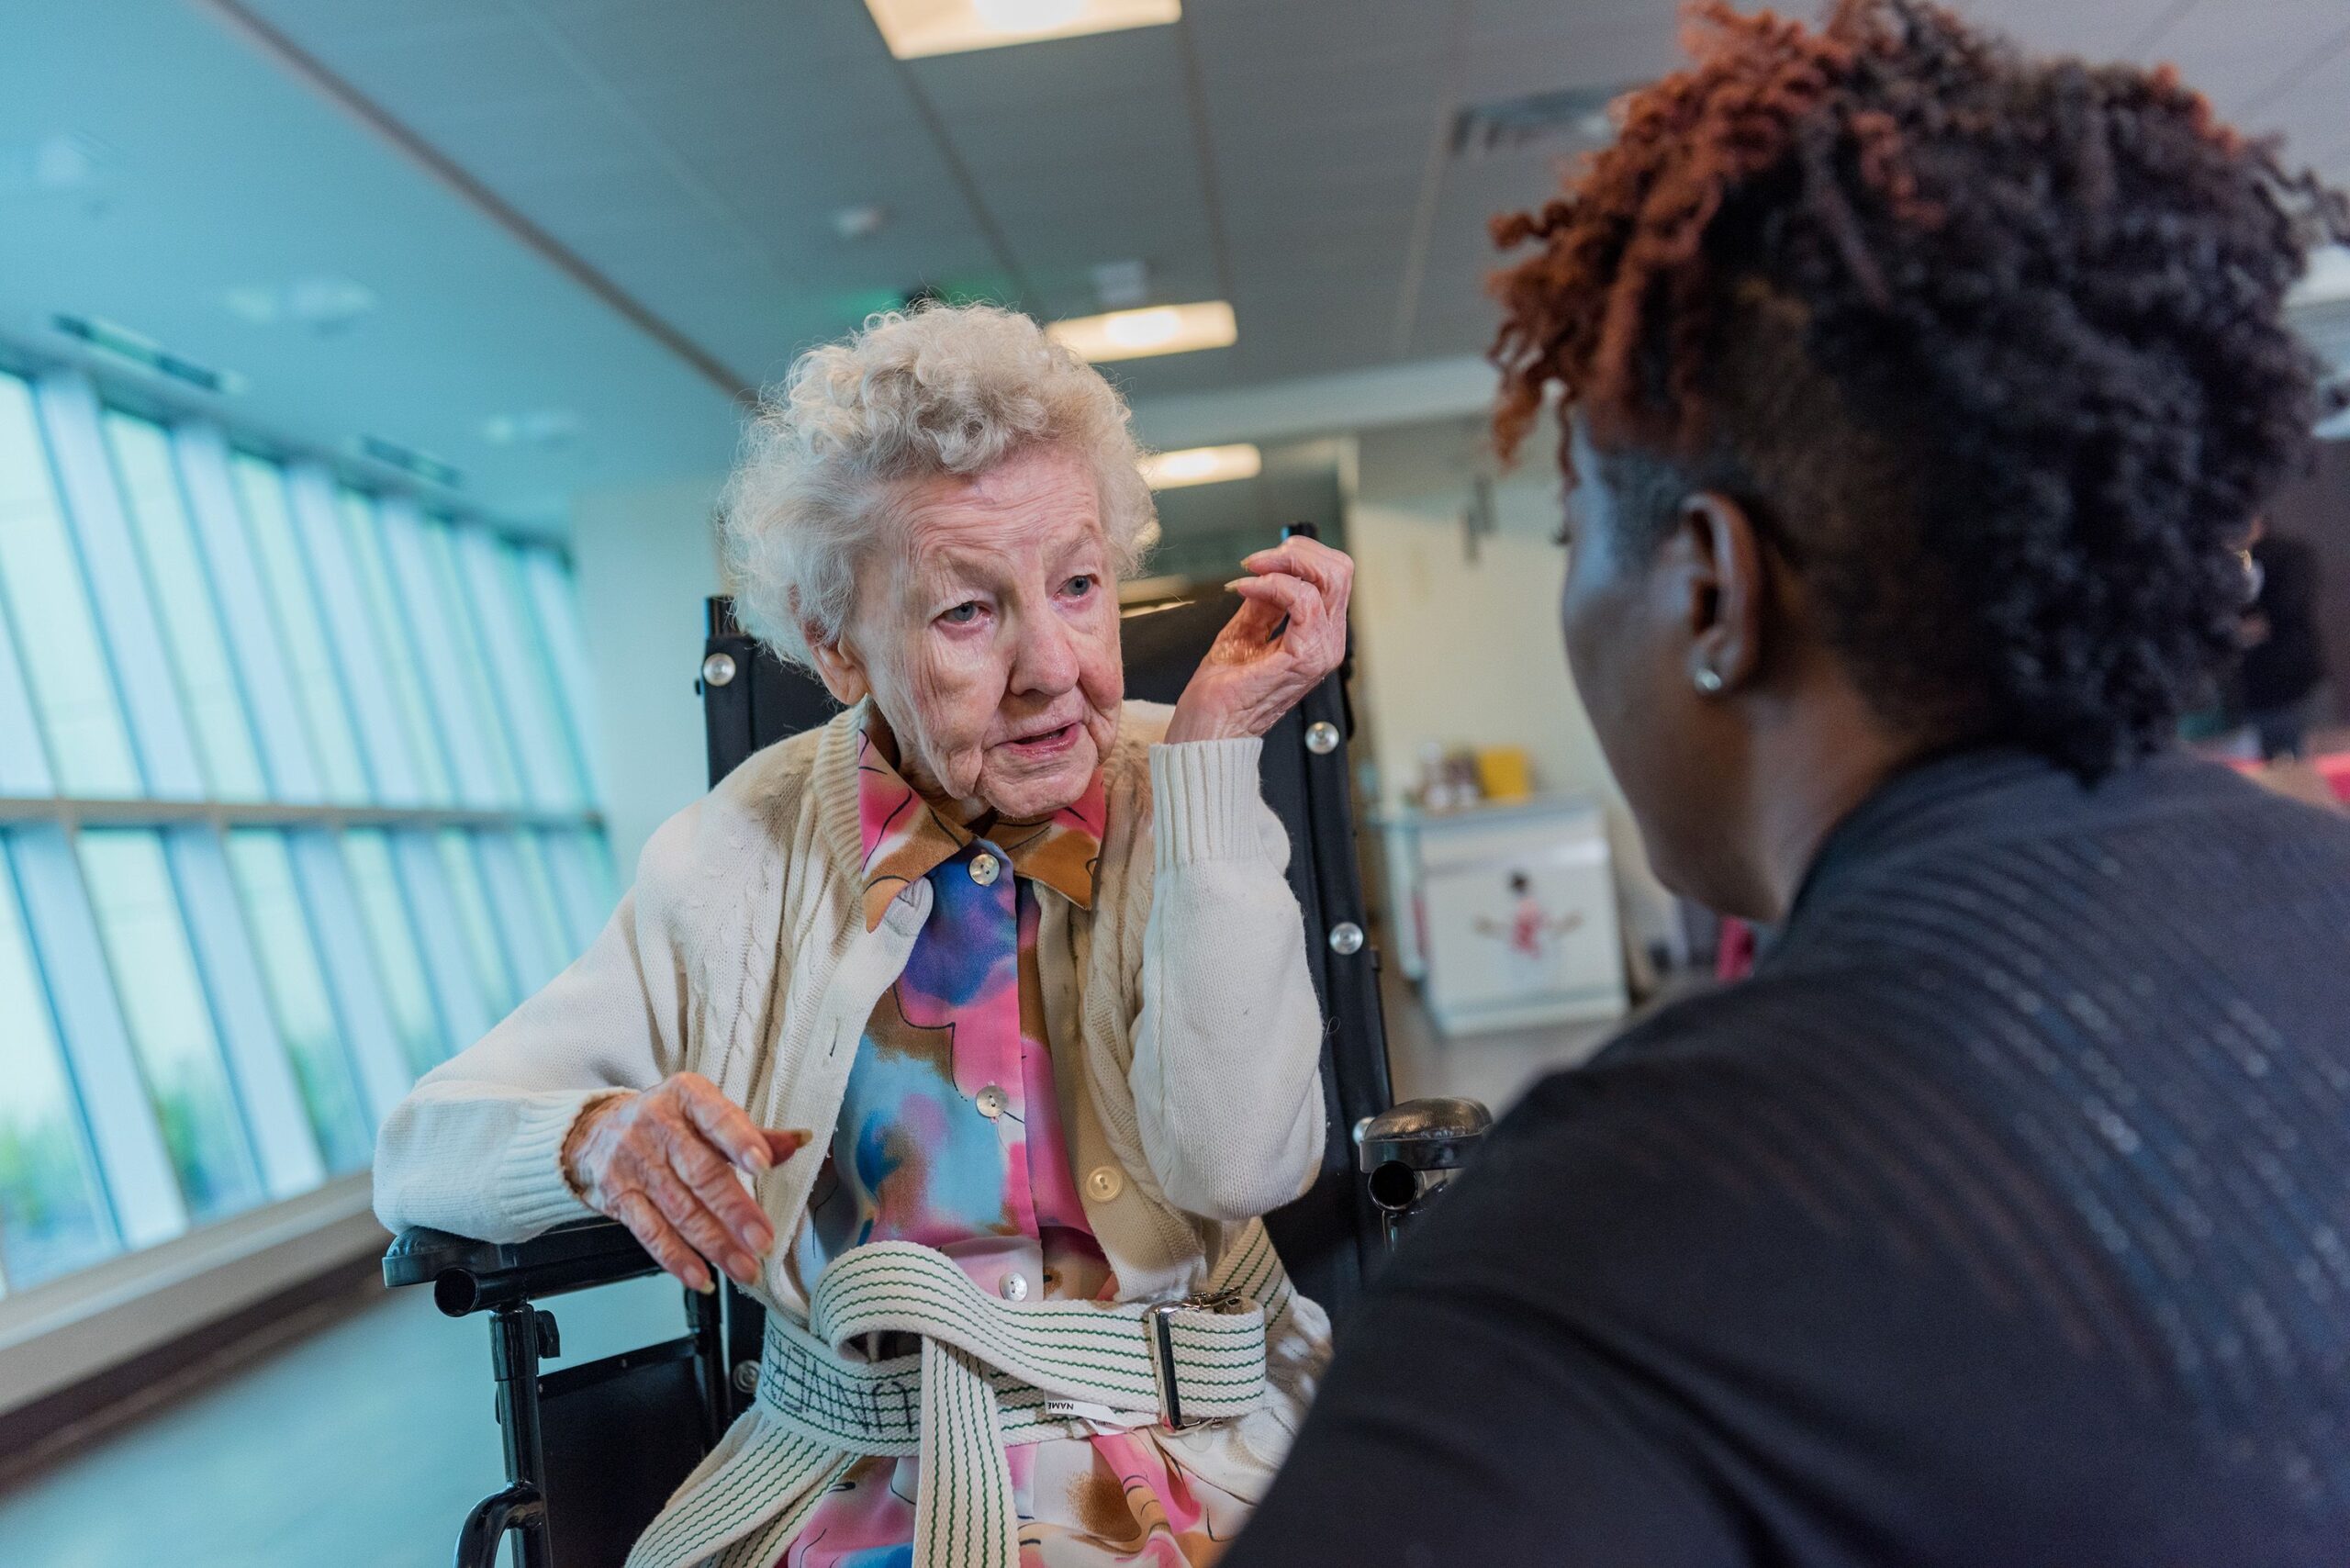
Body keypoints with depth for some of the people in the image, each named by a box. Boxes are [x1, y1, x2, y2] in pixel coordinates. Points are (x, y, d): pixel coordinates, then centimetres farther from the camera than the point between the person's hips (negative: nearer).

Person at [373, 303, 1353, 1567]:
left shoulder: (1190, 803, -1)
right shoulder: (751, 850, 0)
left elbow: (1236, 1166, -16)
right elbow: (420, 1153, 2)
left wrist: (1212, 742, -14)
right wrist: (599, 1138, -22)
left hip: (1194, 1457, 0)